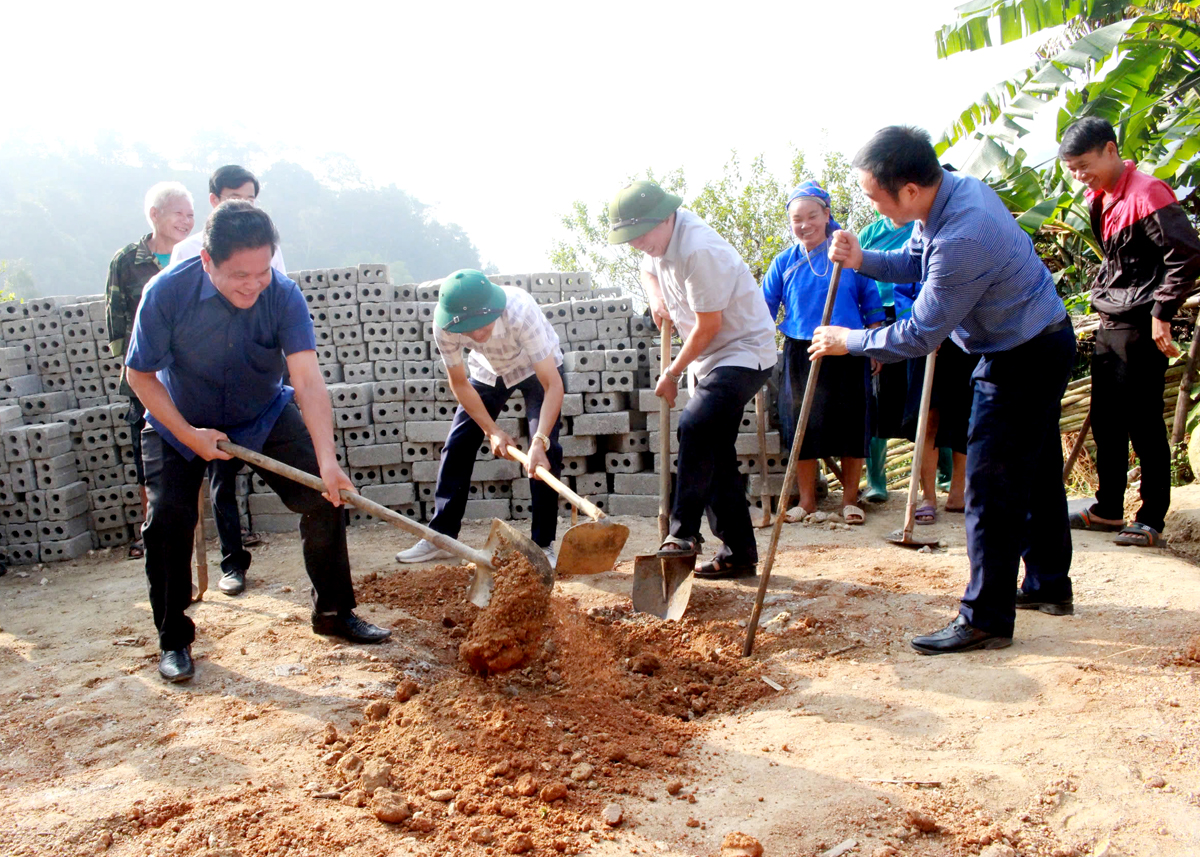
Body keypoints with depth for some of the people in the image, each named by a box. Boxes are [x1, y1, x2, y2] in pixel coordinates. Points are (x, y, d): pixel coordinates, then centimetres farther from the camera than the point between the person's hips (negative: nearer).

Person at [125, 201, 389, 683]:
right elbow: (141, 375, -15)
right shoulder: (166, 294, -27)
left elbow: (308, 378, -35)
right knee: (168, 518, -12)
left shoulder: (283, 295, -26)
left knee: (325, 499, -9)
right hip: (179, 423, -1)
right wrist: (189, 435, -24)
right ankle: (173, 641, 9)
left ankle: (334, 612, 10)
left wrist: (327, 460, -45)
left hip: (267, 417, 1)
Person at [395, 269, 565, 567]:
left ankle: (544, 544, -5)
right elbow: (459, 383, -14)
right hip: (488, 370, 4)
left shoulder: (521, 311, -42)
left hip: (538, 367, -3)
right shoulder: (444, 326, -31)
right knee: (457, 447, 0)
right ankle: (440, 537, 13)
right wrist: (493, 431, -19)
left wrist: (539, 441, -51)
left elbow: (553, 385, -41)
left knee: (546, 451, -17)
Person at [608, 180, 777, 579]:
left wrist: (671, 373, -9)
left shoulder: (698, 250, -25)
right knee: (715, 454, 8)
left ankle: (683, 535, -25)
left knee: (695, 427, -30)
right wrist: (655, 298, 5)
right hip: (710, 359, 10)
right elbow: (648, 269, 28)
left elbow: (708, 326, -21)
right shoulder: (660, 242, 5)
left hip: (744, 351, -10)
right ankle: (739, 553, 16)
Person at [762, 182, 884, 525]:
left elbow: (871, 304, 6)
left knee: (851, 428, 5)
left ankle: (850, 500, 20)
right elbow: (764, 309, 7)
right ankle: (807, 501, 20)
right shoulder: (784, 262, 3)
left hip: (847, 354, -1)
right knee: (802, 429, 6)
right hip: (801, 355, 1)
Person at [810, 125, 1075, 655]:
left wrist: (848, 341, -13)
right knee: (1035, 468, 19)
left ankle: (985, 619, 2)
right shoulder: (955, 188, -1)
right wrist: (862, 260, -5)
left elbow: (920, 335, -25)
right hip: (1041, 339, 10)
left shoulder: (962, 238, -32)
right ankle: (1048, 584, 35)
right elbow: (916, 261, 14)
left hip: (1022, 359, -10)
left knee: (991, 483, -7)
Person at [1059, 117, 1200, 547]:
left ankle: (1151, 519, 7)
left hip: (1141, 326, -9)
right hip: (1109, 322, 9)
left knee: (1143, 422, -3)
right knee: (1105, 420, 13)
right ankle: (1108, 508, 24)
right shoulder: (1099, 198, 12)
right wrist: (1101, 292, 13)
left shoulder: (1146, 193, -15)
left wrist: (1161, 313, -20)